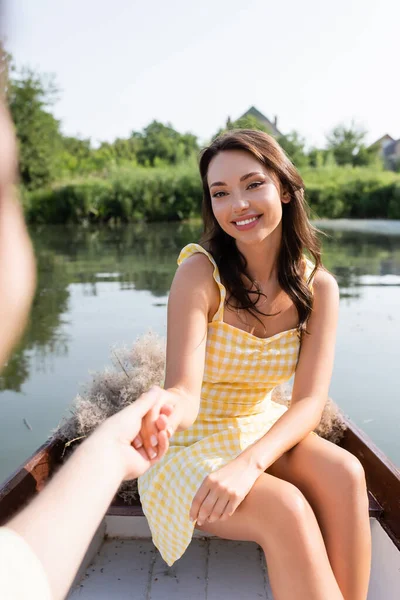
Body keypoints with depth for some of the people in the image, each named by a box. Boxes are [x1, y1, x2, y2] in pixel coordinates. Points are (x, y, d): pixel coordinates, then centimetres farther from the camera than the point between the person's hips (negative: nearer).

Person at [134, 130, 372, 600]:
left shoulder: (318, 287, -9)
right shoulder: (199, 273, -19)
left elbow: (310, 401, -15)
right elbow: (185, 391, -25)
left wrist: (250, 462, -32)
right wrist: (164, 407, -50)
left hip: (262, 430, 4)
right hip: (190, 443, -3)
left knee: (344, 474, -25)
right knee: (286, 511, -29)